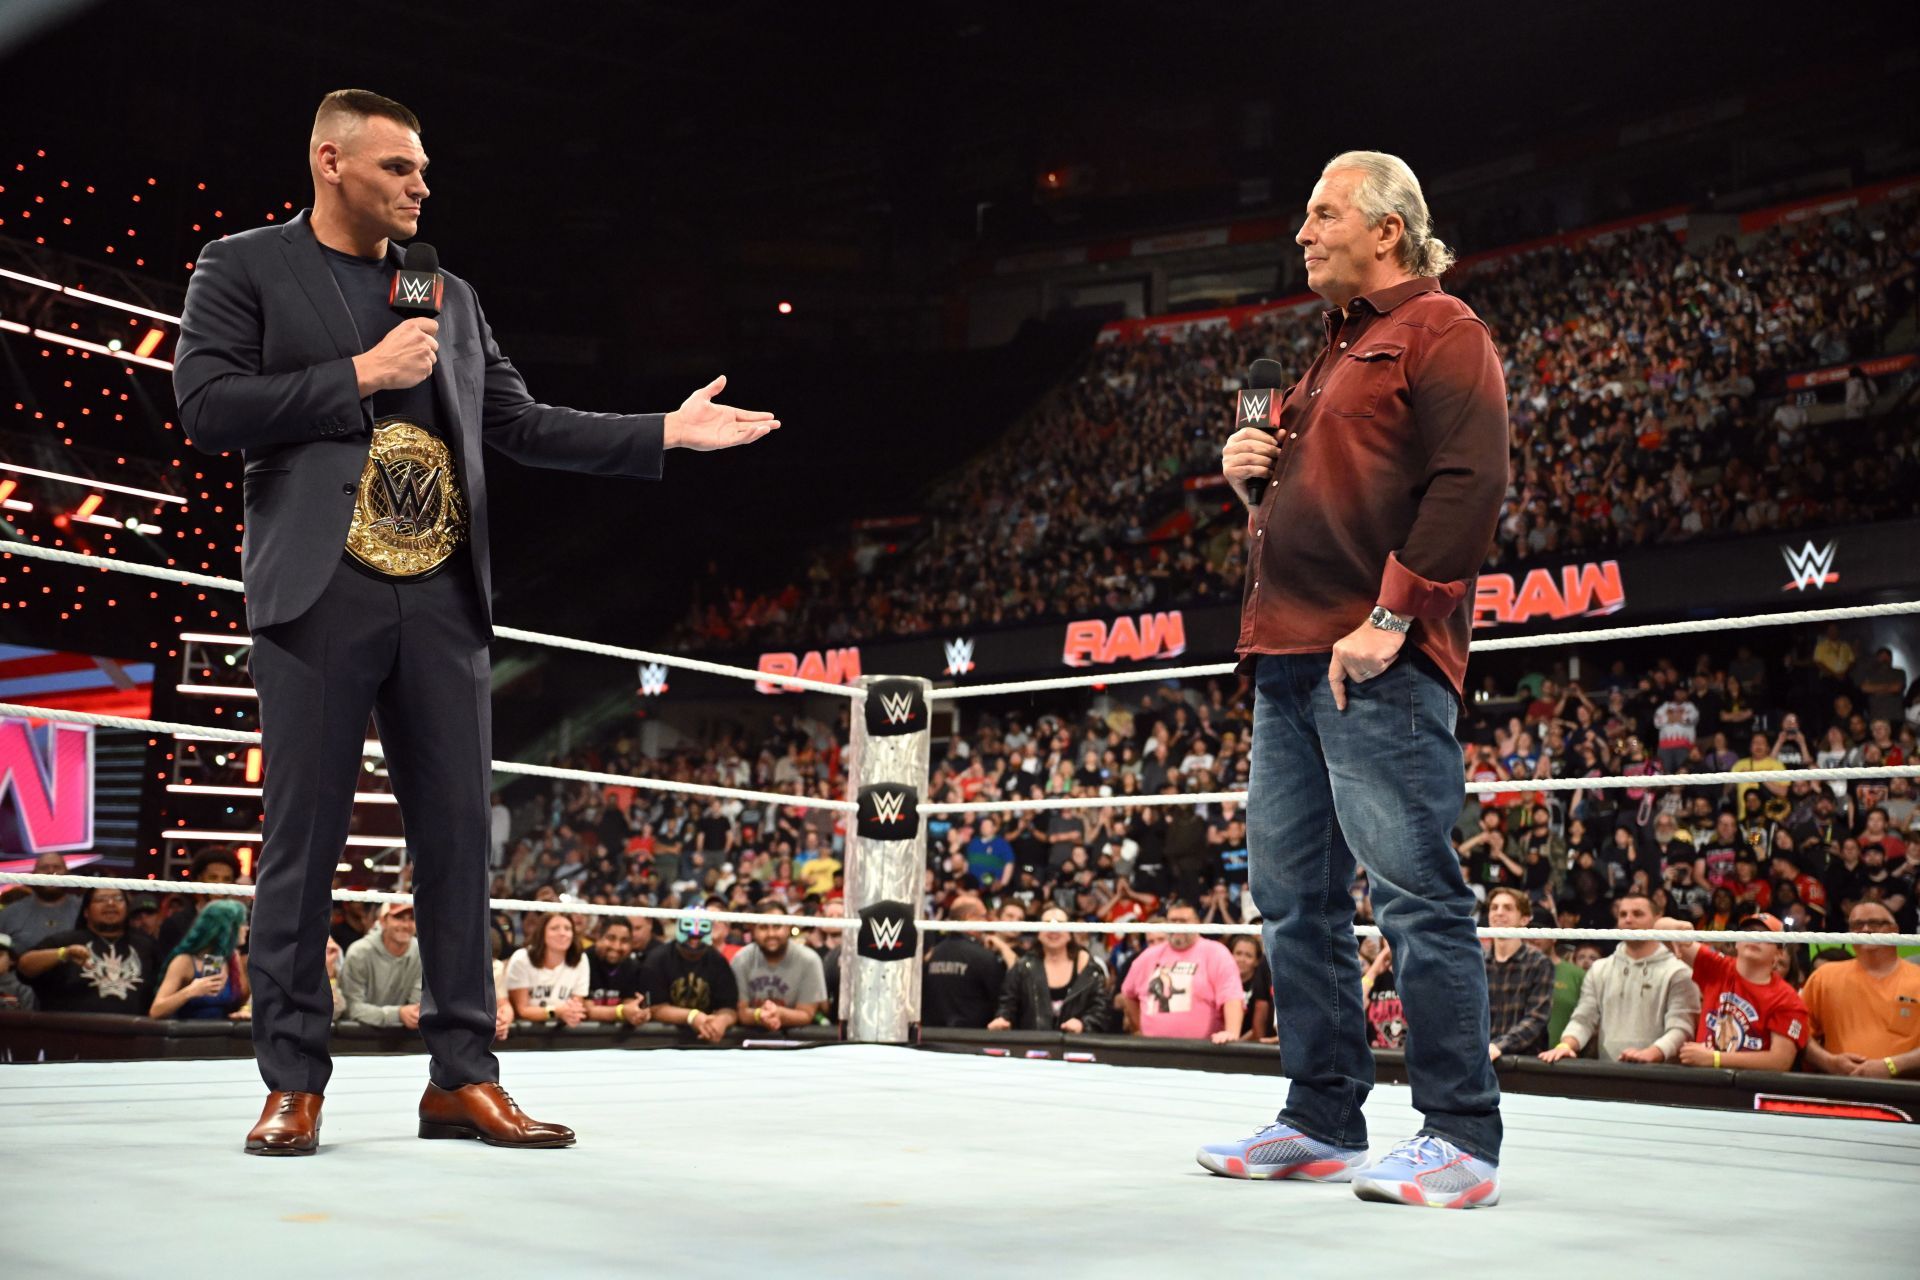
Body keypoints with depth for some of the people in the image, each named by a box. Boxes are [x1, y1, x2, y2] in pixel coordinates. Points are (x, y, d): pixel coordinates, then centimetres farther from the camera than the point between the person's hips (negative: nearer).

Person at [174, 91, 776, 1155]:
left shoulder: (451, 296, 20)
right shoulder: (244, 268, 6)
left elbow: (521, 423, 17)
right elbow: (206, 405, -5)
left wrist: (667, 432, 9)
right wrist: (361, 375, -8)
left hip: (440, 599, 5)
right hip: (320, 593, -4)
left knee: (458, 834, 3)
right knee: (304, 839, -1)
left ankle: (462, 1077, 11)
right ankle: (292, 1083, 10)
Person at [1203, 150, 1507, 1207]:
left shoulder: (1440, 331, -1)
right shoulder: (1331, 356, 27)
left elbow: (1468, 483, -15)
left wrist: (1389, 618, -20)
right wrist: (1253, 475, 12)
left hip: (1379, 663, -9)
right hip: (1289, 660, 10)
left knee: (1417, 894, -8)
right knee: (1295, 900, 9)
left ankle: (1460, 1136, -1)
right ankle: (1321, 1120, 17)